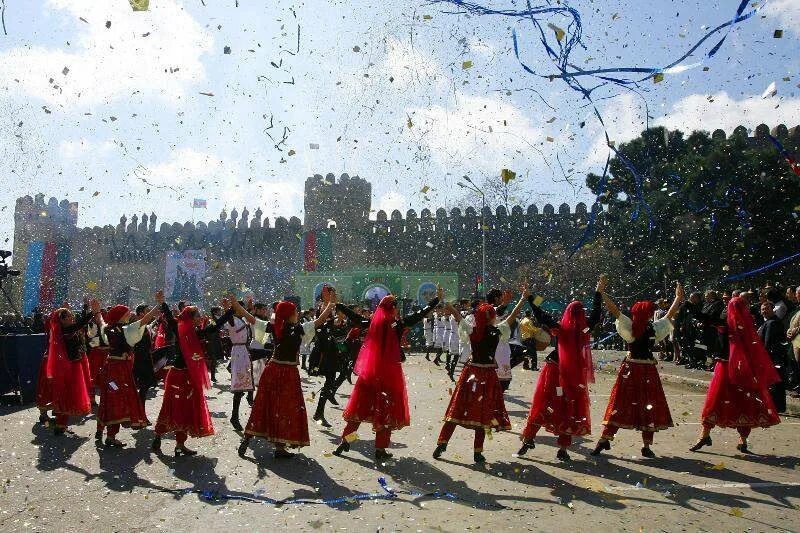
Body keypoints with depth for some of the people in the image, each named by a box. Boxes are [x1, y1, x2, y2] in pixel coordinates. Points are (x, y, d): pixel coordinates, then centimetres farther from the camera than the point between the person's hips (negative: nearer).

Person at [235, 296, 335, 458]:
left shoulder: (274, 327, 0)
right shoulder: (299, 329, -12)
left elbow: (250, 318, 3)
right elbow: (320, 320, -12)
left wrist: (234, 304, 11)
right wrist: (331, 304, -1)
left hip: (272, 370, 5)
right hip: (289, 373, -5)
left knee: (263, 405, 13)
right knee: (286, 408, 3)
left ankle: (247, 438, 16)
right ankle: (280, 448, 6)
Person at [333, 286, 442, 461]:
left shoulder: (373, 322, 0)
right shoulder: (398, 324, -8)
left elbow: (354, 317, 10)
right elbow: (419, 315, -4)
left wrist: (337, 304, 22)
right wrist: (437, 299, 5)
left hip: (370, 371, 4)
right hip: (390, 371, -3)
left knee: (360, 405, 12)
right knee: (387, 409, 6)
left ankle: (345, 441, 13)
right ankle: (380, 449, 8)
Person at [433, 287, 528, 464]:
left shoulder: (471, 330, -3)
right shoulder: (497, 331, -7)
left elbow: (457, 316, 5)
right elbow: (512, 316, 4)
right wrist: (523, 299, 14)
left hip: (471, 372, 2)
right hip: (488, 375, -2)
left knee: (457, 409, 8)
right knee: (483, 413, 5)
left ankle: (441, 444, 8)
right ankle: (478, 452, 8)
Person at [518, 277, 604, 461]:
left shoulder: (559, 328, -10)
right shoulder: (584, 330, -9)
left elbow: (541, 316, -5)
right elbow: (596, 315, 5)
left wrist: (529, 298, 2)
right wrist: (599, 292, 11)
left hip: (554, 372, 0)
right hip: (575, 376, 0)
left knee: (541, 406, 10)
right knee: (570, 410, 8)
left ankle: (528, 439, 16)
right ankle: (563, 449, 9)